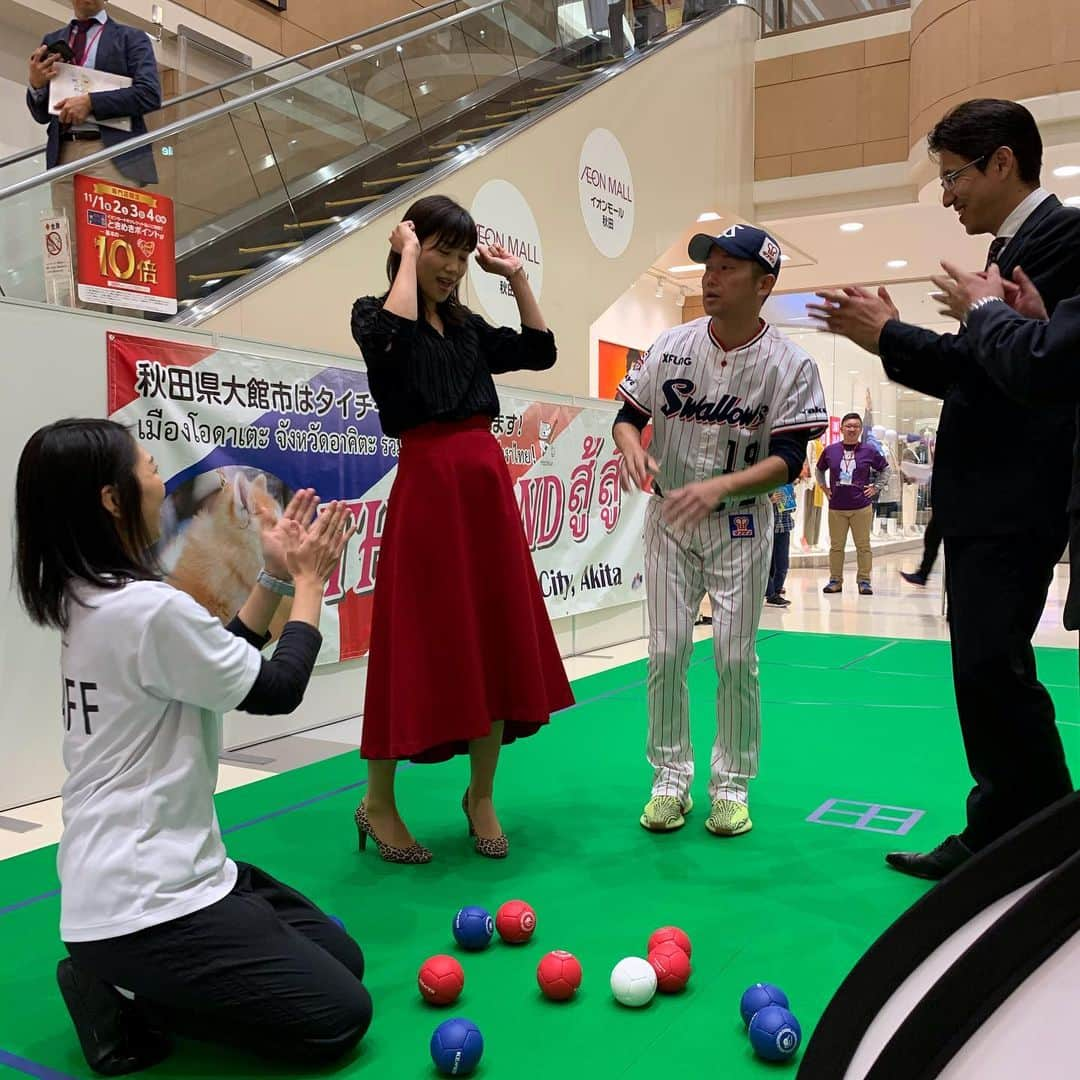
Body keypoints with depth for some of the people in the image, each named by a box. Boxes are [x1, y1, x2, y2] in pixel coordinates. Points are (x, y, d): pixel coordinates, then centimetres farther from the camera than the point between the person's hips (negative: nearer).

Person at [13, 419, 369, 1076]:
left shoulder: (87, 602, 6)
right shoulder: (150, 608, -24)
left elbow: (222, 664, 17)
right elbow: (278, 690, -12)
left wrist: (276, 578, 10)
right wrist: (309, 580, 0)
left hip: (133, 880, 10)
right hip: (145, 908, -10)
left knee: (343, 958, 14)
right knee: (340, 1016, -4)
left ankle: (126, 983, 10)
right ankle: (129, 1006, 0)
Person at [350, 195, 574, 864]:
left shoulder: (468, 327, 18)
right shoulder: (375, 313, 2)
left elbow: (542, 351, 18)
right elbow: (393, 333, -22)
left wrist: (517, 277, 16)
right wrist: (408, 257, -8)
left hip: (489, 483, 6)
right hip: (427, 484, -6)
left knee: (498, 641, 7)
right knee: (417, 642, -2)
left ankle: (482, 797, 20)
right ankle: (378, 802, 14)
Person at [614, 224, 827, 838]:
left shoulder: (791, 365, -10)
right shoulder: (672, 346, -2)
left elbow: (787, 460, -15)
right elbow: (630, 415, 6)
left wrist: (718, 487, -31)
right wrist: (630, 446, -19)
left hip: (740, 523, -2)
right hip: (669, 517, 2)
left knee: (736, 658, 0)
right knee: (666, 651, 2)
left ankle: (732, 786, 17)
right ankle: (671, 781, 15)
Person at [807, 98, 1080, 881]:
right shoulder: (1016, 244, 19)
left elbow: (1003, 363, -20)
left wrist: (889, 334, -11)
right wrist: (891, 335, 8)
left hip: (1013, 502, -10)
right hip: (983, 500, 10)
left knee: (993, 667, -9)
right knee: (985, 671, 12)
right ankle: (1001, 840, 22)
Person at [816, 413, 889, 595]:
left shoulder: (869, 450, 0)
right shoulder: (830, 450, 3)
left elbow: (885, 469, 13)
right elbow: (819, 470, 20)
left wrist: (876, 487, 4)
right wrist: (824, 487, 10)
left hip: (862, 507, -1)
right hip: (836, 507, 1)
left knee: (863, 546, 4)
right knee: (836, 546, 6)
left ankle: (864, 581, 12)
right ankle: (835, 580, 15)